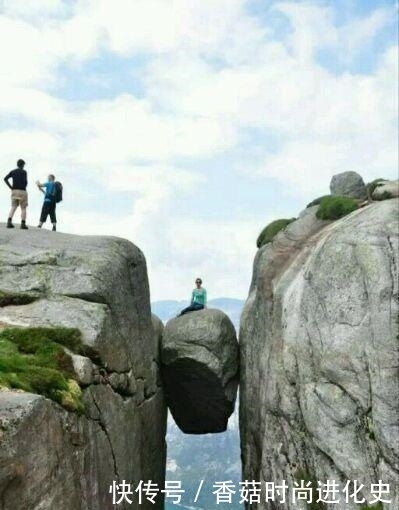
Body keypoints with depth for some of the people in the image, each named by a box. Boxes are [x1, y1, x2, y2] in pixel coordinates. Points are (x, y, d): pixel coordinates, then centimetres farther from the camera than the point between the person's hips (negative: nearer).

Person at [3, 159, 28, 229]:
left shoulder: (12, 171, 11)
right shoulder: (24, 172, -4)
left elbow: (5, 179, 3)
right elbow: (25, 181, -16)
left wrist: (10, 187, 5)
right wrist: (24, 187, 4)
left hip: (14, 191, 5)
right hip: (22, 191, -5)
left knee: (13, 207, 8)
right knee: (23, 208, 1)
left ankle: (9, 221, -8)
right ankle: (23, 224, -3)